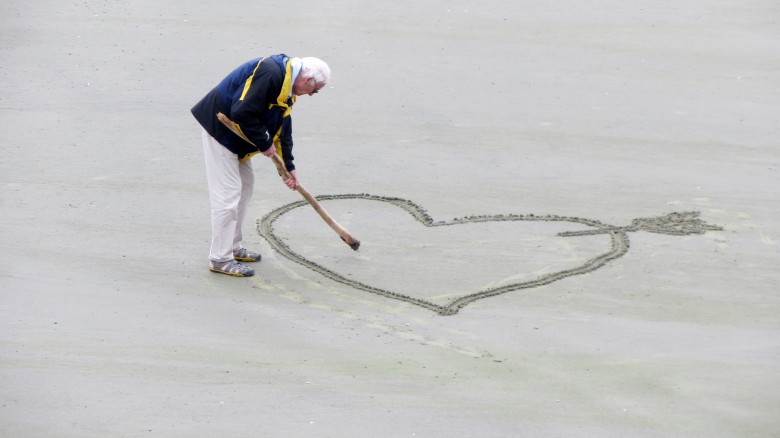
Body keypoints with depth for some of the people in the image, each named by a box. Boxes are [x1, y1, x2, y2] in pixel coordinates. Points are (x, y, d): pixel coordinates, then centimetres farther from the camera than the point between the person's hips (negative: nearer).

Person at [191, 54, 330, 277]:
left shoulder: (286, 87, 9)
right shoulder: (270, 73, -25)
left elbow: (283, 128, 18)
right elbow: (243, 113, -31)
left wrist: (289, 166, 18)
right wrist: (265, 144, -19)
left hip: (234, 134, 11)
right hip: (219, 127, -11)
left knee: (245, 185, 18)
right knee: (228, 192, -9)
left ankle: (232, 247, 28)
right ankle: (220, 258, -2)